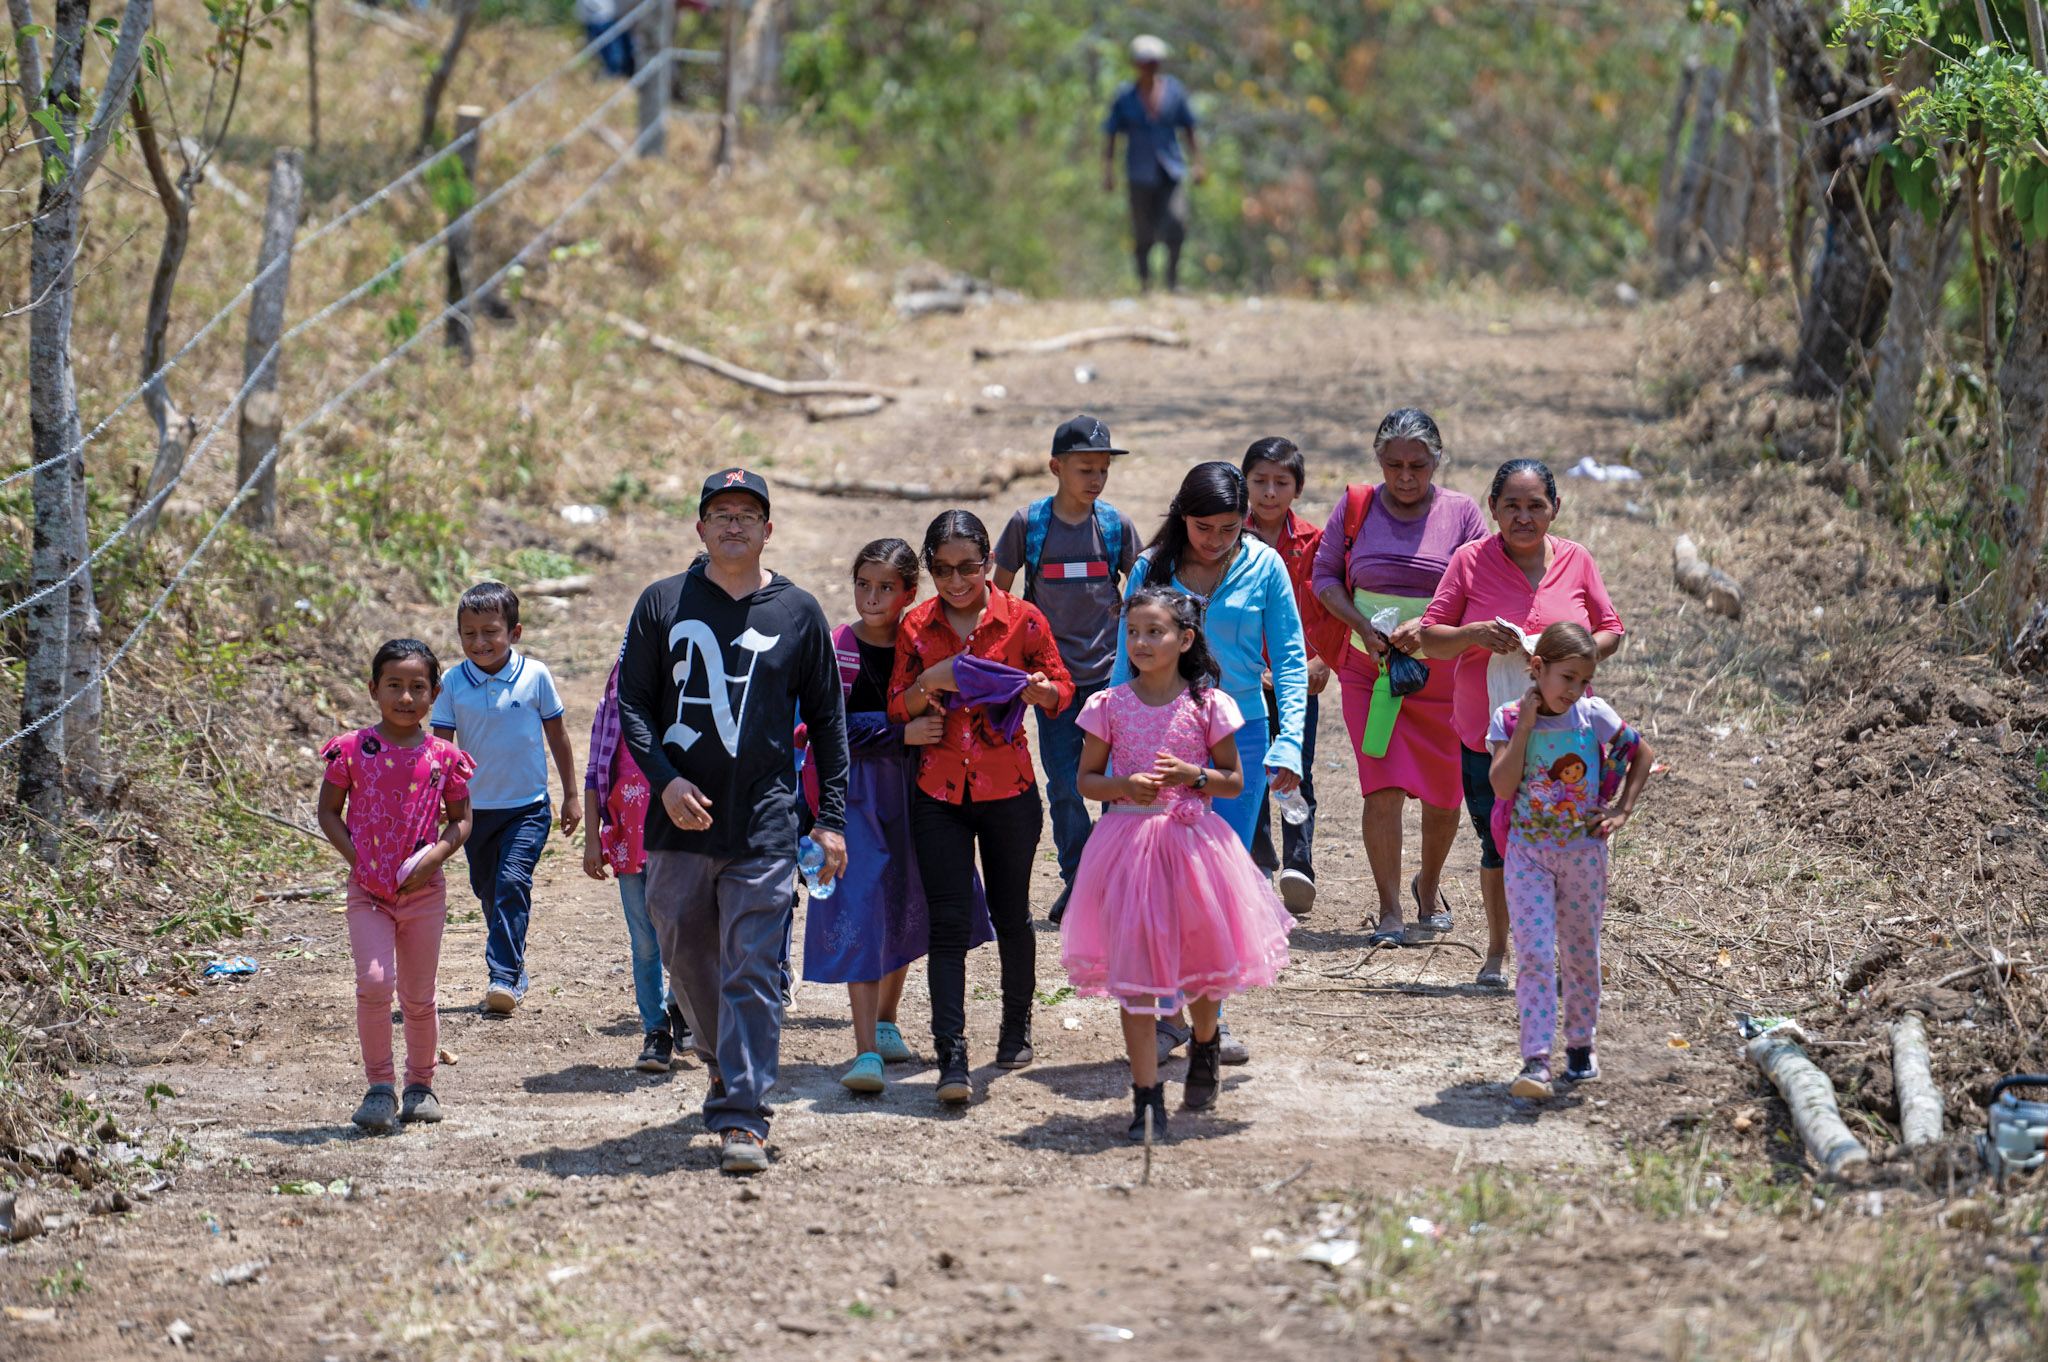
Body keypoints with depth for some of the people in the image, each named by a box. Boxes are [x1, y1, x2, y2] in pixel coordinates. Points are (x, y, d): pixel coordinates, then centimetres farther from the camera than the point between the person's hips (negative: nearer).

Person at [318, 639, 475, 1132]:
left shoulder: (444, 757, 0)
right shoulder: (352, 749, -3)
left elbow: (460, 820, 8)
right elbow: (329, 810, 4)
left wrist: (434, 855, -11)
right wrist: (355, 858, -9)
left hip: (423, 889, 1)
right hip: (368, 889, -1)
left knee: (418, 995, 9)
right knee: (374, 982, -16)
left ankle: (420, 1085, 27)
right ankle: (380, 1087, -5)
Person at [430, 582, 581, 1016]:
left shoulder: (535, 676, -6)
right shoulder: (452, 683, -5)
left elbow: (556, 735, 4)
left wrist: (571, 795, 8)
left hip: (527, 806, -3)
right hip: (475, 806, 3)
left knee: (512, 883, -18)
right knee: (488, 892, 12)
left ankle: (504, 977, -18)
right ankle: (512, 973, 28)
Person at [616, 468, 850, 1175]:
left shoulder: (798, 612, 7)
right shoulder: (663, 603, 7)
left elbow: (827, 720, 10)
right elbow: (631, 703, 6)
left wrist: (832, 819, 4)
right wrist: (665, 779, -10)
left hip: (764, 825, -2)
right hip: (680, 821, 2)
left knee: (752, 971, -9)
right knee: (686, 958, 12)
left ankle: (742, 1117, -10)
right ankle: (724, 1064, 37)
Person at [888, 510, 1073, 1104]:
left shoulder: (1022, 619, -4)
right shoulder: (917, 626, 1)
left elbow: (1062, 690, 3)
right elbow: (898, 710, 3)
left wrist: (1038, 690, -20)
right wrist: (929, 684, -18)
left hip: (1008, 791, 0)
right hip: (939, 793, 1)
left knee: (1011, 915, 12)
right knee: (948, 922, -7)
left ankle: (1017, 1023, 35)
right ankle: (951, 1056, -11)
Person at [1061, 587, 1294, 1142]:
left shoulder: (1207, 706, 0)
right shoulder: (1110, 706, 2)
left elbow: (1234, 780, 4)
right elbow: (1087, 779, 7)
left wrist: (1193, 775, -15)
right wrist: (1125, 786, -13)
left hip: (1191, 840, 0)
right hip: (1128, 839, 0)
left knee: (1201, 952, 9)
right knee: (1133, 968, -5)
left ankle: (1205, 1046, 42)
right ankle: (1147, 1096, -3)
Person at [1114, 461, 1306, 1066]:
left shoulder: (1264, 568, -1)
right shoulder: (1152, 568, 0)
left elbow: (1289, 661, 1)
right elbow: (1127, 661, 6)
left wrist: (1289, 742, -10)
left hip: (1239, 738, 0)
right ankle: (1169, 1013, 5)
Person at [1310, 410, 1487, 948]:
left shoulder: (1461, 513, -1)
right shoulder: (1356, 507, 2)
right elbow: (1325, 577, 5)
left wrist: (1428, 625, -19)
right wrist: (1364, 627, -11)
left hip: (1442, 673, 1)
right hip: (1370, 669, 0)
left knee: (1445, 796, 8)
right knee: (1384, 790, -12)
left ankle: (1428, 884, 35)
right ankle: (1389, 911, -4)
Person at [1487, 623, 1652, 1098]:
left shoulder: (1593, 715, -4)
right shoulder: (1508, 719, -6)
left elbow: (1642, 754, 9)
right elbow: (1502, 785, -17)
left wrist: (1622, 809, -1)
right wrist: (1524, 726, -18)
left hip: (1583, 850, 1)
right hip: (1528, 853, -1)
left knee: (1581, 954, 12)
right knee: (1534, 954, -11)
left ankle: (1580, 1046, 30)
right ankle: (1536, 1060, -16)